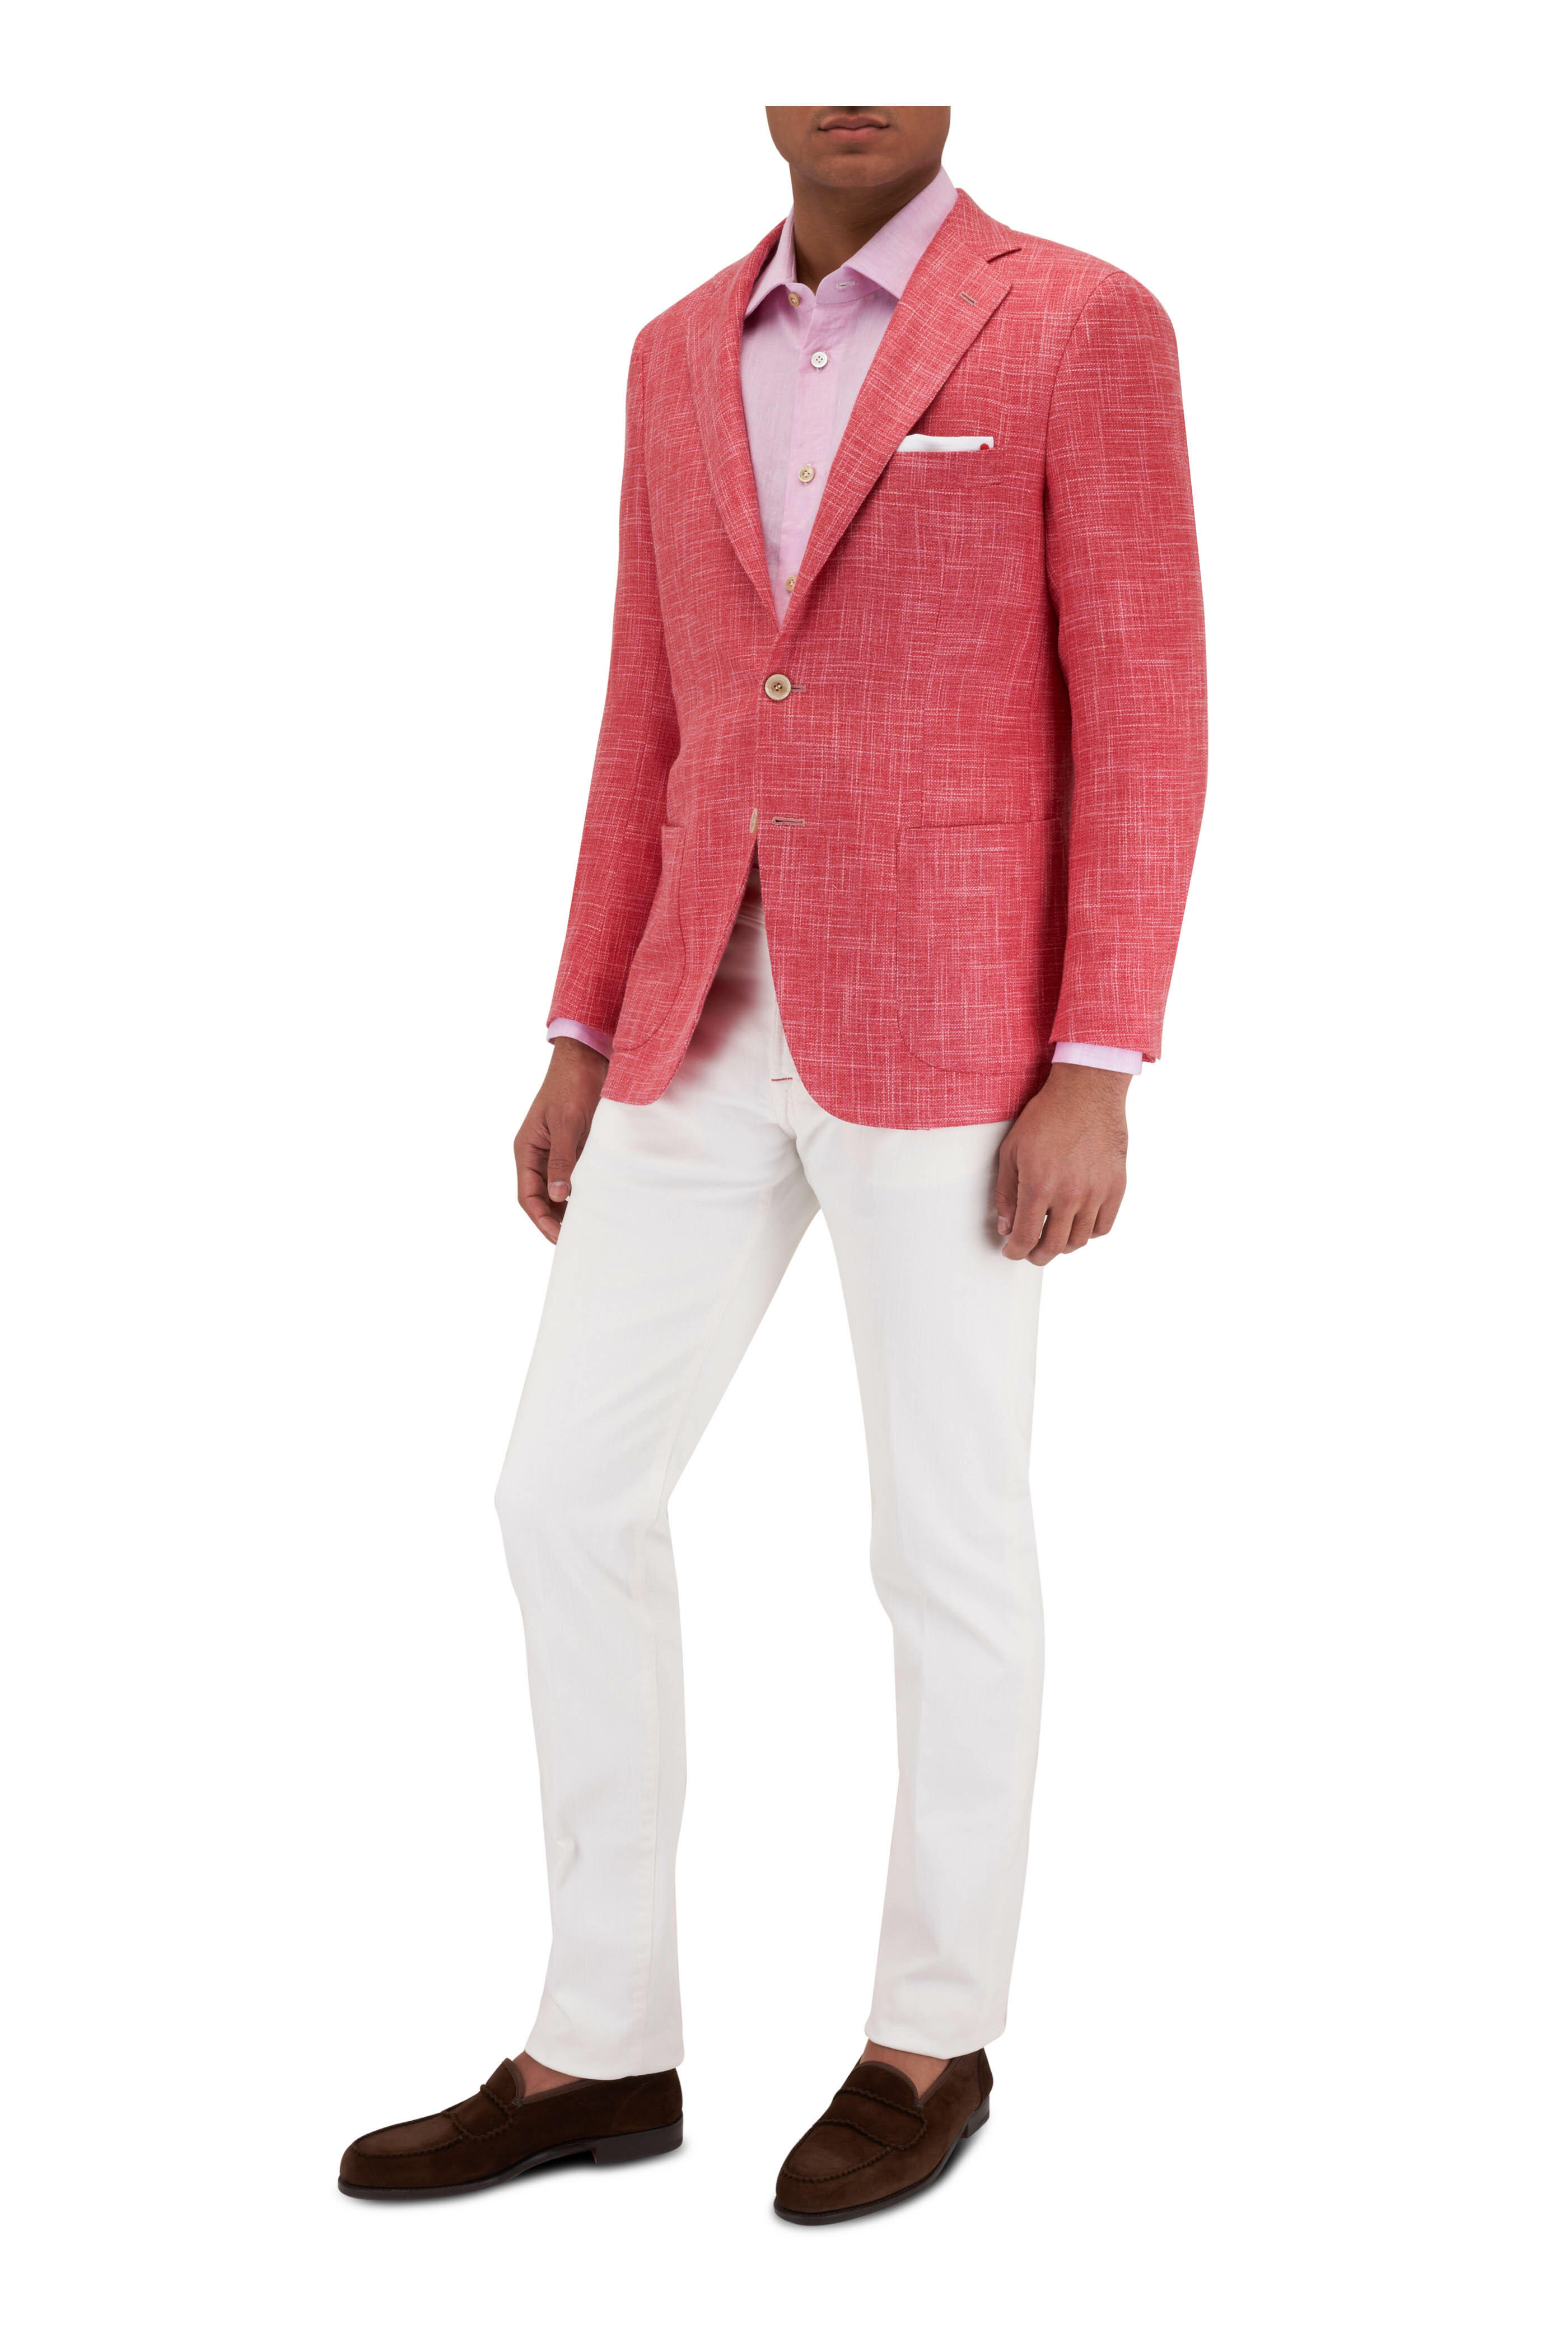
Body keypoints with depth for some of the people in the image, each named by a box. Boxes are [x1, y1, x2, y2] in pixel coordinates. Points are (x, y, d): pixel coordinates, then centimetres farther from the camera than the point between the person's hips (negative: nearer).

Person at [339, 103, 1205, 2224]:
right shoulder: (685, 358, 14)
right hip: (718, 1031, 6)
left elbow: (1146, 722, -8)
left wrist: (1098, 1075, -14)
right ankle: (604, 2047, 13)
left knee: (944, 1541, 3)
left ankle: (935, 2034, 22)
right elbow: (656, 729, 15)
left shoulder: (1082, 326, -4)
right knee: (569, 1495, 2)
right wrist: (581, 1048, 11)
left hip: (950, 1029, -6)